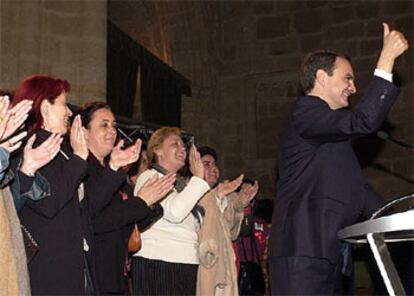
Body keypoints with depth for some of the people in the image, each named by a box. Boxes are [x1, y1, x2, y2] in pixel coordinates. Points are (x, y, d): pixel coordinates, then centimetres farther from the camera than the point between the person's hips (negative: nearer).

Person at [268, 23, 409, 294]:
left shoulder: (331, 132, 26)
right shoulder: (305, 113, -6)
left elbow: (355, 186, 26)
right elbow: (363, 121, -23)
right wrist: (387, 59, -17)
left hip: (327, 256, 10)